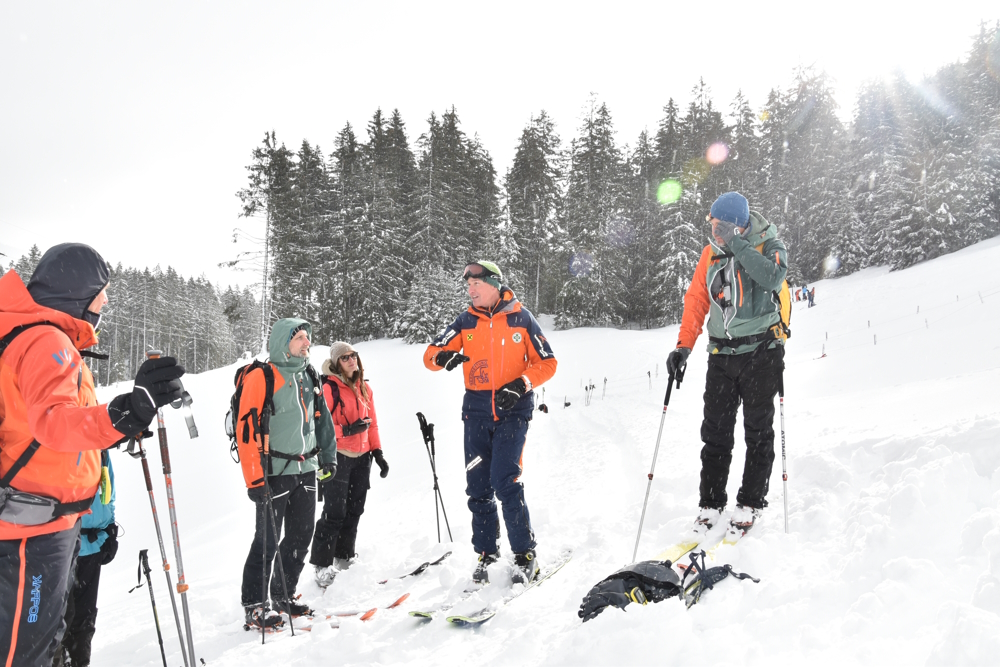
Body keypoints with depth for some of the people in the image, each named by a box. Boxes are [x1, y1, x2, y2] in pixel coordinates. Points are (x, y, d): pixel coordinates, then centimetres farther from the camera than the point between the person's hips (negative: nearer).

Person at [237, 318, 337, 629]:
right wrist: (255, 479, -19)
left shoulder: (309, 376, 11)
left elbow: (321, 418, 21)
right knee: (267, 540, -1)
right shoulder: (260, 378, -11)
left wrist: (328, 455, 18)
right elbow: (248, 430, -16)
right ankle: (254, 605, 12)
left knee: (301, 536, 12)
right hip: (275, 473, -7)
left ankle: (284, 596, 26)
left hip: (306, 470, 7)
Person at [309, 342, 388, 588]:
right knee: (334, 513, -6)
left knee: (353, 512, 13)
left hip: (361, 457, 7)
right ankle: (322, 565, 6)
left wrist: (377, 452, 10)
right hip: (336, 457, -6)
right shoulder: (328, 388, -10)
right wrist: (346, 431, -23)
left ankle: (344, 559, 27)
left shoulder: (364, 388, 11)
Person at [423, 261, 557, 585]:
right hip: (477, 411, 4)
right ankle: (486, 553, 20)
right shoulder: (466, 322, 7)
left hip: (512, 409, -4)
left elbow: (546, 363, 2)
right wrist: (443, 356, -21)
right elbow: (430, 355, 3)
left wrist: (521, 384, -15)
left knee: (505, 482, -12)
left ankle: (525, 553, 2)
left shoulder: (521, 318, 0)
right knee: (477, 487, 6)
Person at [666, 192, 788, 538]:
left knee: (758, 431, 4)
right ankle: (710, 504, 11)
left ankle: (750, 503, 14)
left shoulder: (769, 245, -5)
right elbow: (696, 300, 7)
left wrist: (736, 245, -24)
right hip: (722, 354, 4)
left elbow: (773, 278, -27)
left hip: (761, 352, -4)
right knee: (715, 431, 3)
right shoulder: (711, 252, 6)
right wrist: (684, 345, -1)